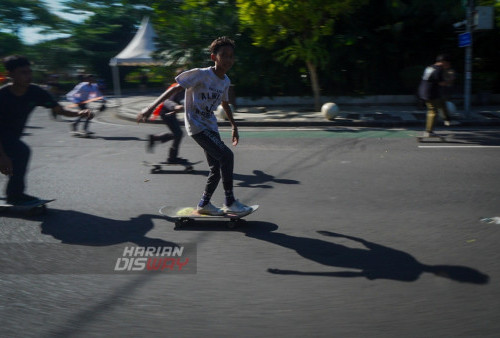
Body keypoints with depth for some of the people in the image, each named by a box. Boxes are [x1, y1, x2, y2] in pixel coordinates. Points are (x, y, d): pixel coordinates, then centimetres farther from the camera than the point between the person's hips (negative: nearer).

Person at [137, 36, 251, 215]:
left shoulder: (226, 81, 7)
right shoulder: (201, 74, -15)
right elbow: (176, 89, -14)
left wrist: (234, 126, 27)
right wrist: (151, 108, -18)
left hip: (210, 126, 8)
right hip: (196, 126, -8)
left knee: (217, 168, 8)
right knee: (226, 155, -21)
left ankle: (204, 204, 24)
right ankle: (230, 202, -10)